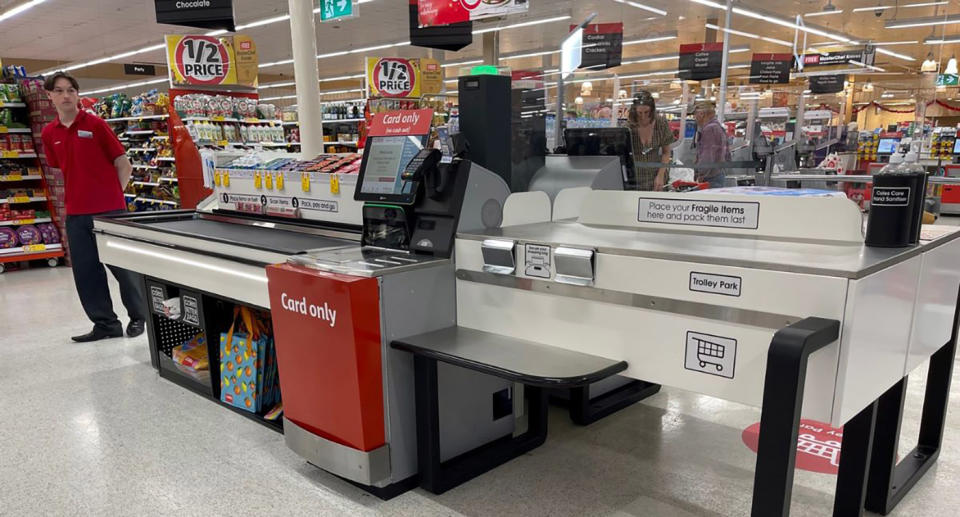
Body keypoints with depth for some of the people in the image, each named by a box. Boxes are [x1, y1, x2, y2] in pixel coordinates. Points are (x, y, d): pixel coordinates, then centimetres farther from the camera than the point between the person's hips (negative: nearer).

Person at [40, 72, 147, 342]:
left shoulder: (95, 124, -4)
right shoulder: (49, 133, 9)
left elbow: (124, 165, -1)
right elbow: (62, 170, 21)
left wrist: (112, 194, -2)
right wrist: (80, 194, 12)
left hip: (110, 209, -5)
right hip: (76, 213, 5)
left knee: (123, 265, 1)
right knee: (85, 271, 6)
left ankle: (139, 317, 18)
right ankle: (105, 323, 17)